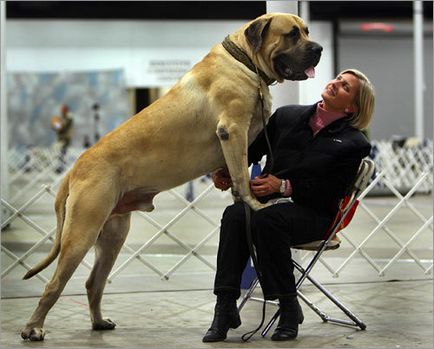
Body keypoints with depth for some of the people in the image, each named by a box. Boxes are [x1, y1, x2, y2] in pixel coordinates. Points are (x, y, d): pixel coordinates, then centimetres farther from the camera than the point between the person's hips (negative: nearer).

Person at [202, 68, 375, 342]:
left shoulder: (354, 143, 3)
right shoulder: (288, 116, 15)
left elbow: (330, 191, -8)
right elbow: (253, 147, 12)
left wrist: (284, 186, -19)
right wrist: (226, 169, -8)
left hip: (313, 212, -3)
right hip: (270, 200, 4)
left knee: (267, 219, -35)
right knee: (235, 215, -30)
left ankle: (289, 308, -22)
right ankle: (225, 307, -31)